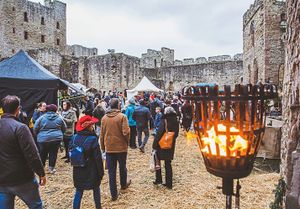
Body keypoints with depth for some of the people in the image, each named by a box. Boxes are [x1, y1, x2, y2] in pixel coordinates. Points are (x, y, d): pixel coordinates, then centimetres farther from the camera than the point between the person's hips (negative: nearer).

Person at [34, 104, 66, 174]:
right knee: (53, 154, 9)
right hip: (56, 139, 1)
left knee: (42, 154, 13)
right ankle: (51, 168, 15)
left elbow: (35, 129, 2)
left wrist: (38, 135, 21)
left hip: (43, 139, 0)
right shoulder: (59, 118, 2)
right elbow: (64, 128, 12)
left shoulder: (41, 118, -2)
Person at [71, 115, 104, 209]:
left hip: (78, 171, 4)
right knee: (96, 189, 17)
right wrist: (101, 172, -6)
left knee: (78, 192, 14)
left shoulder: (74, 138, -5)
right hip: (91, 171, -4)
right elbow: (98, 158, -17)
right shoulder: (92, 139, -20)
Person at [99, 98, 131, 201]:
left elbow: (102, 134, 5)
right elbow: (126, 132, -18)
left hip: (109, 148, 2)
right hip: (121, 147, -2)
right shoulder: (122, 116, -13)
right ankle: (123, 184, 43)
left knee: (111, 171, 9)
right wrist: (127, 141, 2)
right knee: (122, 167, 21)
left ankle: (114, 194, 15)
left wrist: (102, 147, 16)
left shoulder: (104, 117, 0)